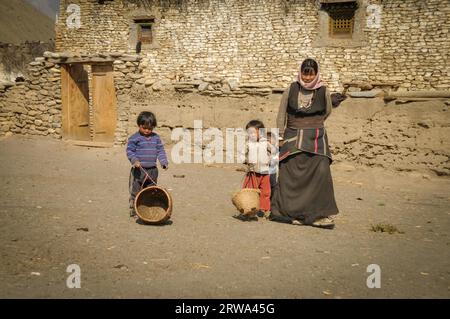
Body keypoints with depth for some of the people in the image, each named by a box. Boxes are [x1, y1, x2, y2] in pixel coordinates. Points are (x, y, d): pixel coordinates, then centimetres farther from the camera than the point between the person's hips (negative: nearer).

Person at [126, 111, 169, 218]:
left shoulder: (156, 137, 9)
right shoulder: (134, 138, -5)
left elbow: (160, 151, 12)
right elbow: (129, 151, -8)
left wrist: (164, 162, 0)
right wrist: (134, 160, -24)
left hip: (152, 170, 4)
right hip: (139, 170, -4)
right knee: (135, 192, 1)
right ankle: (133, 211, 11)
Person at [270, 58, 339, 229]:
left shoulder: (323, 91, 1)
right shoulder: (291, 89, 2)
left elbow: (327, 112, 17)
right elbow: (282, 114, 6)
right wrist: (280, 136, 3)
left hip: (315, 139, 0)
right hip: (293, 138, 1)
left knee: (320, 173, -11)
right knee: (291, 173, -2)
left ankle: (320, 214, -6)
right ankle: (292, 212, 9)